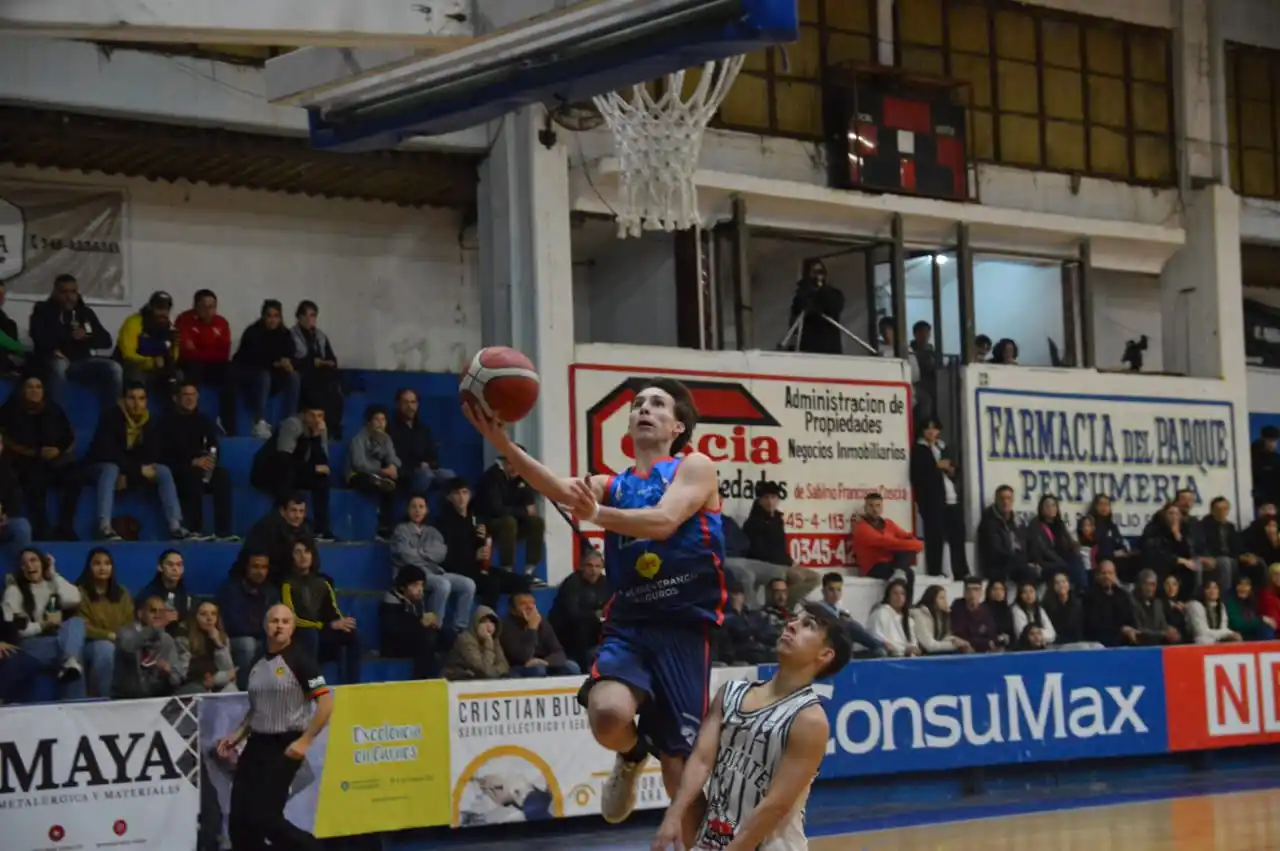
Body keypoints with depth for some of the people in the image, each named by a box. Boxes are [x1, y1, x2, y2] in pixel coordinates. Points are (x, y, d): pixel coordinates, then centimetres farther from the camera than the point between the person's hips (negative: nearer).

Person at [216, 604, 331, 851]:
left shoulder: (299, 661, -9)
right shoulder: (257, 665, 12)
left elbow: (326, 703, -13)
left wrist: (305, 741, -18)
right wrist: (236, 737, 11)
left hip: (284, 747, -7)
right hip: (255, 745, 7)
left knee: (264, 817, -12)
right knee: (238, 820, 3)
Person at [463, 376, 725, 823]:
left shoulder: (695, 467, 4)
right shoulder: (611, 486, 17)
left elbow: (663, 521, -16)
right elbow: (560, 488, -5)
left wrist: (597, 514, -33)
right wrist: (503, 444, -22)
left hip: (683, 627, -3)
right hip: (628, 623, 3)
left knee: (680, 759, -3)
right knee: (608, 715, -26)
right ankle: (631, 757, 10)